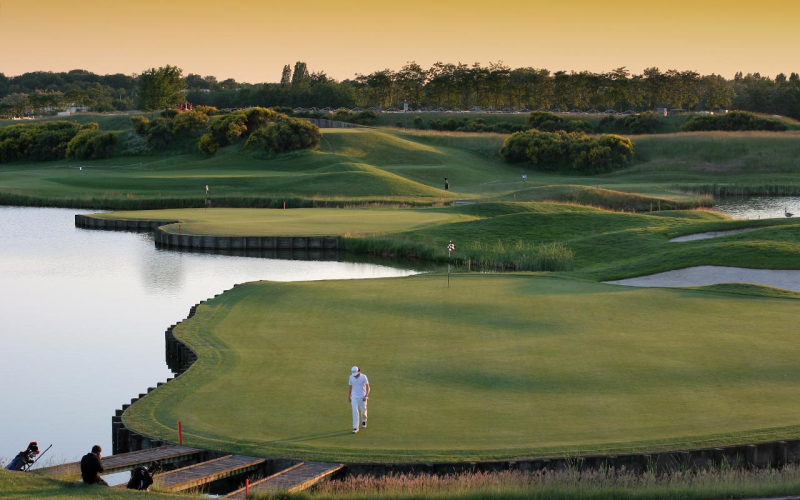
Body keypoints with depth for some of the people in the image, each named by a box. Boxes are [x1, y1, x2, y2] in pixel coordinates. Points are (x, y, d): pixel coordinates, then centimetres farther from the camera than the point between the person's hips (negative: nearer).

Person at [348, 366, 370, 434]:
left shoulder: (363, 377, -14)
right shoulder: (351, 377, -2)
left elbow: (367, 387, -13)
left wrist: (366, 396, -26)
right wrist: (349, 396, 15)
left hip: (362, 397, -2)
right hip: (354, 397, 2)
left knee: (363, 410, 13)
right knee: (355, 412, -8)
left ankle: (364, 421, 46)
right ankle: (355, 428, -9)